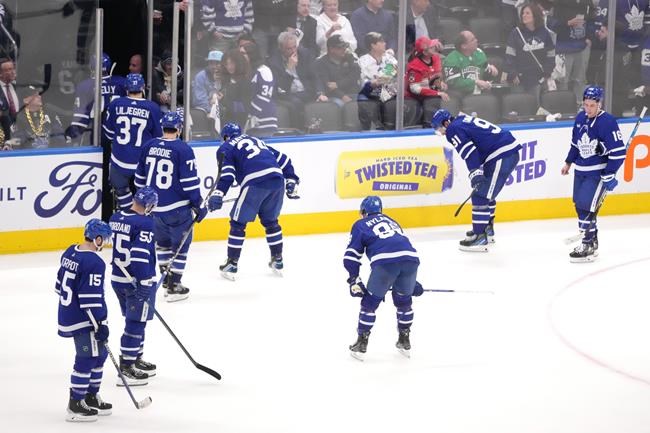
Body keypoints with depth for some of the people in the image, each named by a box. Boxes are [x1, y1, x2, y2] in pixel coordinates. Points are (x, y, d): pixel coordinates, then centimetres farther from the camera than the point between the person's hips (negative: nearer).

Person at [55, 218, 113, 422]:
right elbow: (91, 298, -23)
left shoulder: (70, 253, 7)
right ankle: (75, 405, -1)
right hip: (83, 320, -10)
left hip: (68, 313, 10)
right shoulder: (94, 263, -21)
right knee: (87, 359, -4)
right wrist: (100, 324, -17)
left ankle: (91, 397, 28)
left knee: (99, 354, 19)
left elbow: (61, 283, 17)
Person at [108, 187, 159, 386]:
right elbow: (140, 255, -24)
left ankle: (136, 360, 33)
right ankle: (126, 368, -2)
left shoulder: (116, 218, 6)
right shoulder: (144, 223, -19)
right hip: (137, 281, -8)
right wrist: (146, 286, -22)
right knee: (136, 323, -2)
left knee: (134, 321, 22)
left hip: (118, 278, 8)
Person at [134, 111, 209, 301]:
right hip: (178, 207, -5)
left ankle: (166, 277, 30)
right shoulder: (183, 150, -14)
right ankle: (174, 286, 4)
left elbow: (140, 178, 11)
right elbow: (190, 182, -14)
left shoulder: (149, 147, 3)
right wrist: (199, 206, -5)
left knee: (163, 241, 25)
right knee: (180, 245, 5)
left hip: (153, 206, 5)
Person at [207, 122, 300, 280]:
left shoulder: (226, 148, 15)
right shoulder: (257, 141, 33)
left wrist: (218, 194, -10)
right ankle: (278, 261, 27)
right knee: (270, 220, 24)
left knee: (238, 223, 6)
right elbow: (282, 159, 29)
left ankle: (231, 264, 7)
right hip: (277, 181, 6)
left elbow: (227, 172, -3)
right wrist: (292, 181, 31)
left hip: (255, 183, -6)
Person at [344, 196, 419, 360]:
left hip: (385, 261, -4)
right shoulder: (391, 221, 37)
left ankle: (361, 344, 15)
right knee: (404, 300, 27)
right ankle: (404, 341, 32)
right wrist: (409, 281, 47)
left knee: (370, 302, 13)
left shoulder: (361, 225, 22)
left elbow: (352, 254, 14)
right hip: (410, 258, 4)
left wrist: (354, 280, 21)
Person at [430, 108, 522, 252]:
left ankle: (480, 237, -11)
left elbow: (469, 151, -19)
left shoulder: (453, 130, -5)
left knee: (481, 196, -9)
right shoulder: (464, 120, 24)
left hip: (501, 156, -10)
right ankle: (487, 229, 34)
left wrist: (475, 174, -27)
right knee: (486, 193, 24)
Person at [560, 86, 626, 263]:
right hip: (581, 170, 7)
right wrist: (568, 162, 23)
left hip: (599, 172, -7)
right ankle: (592, 241, 25)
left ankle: (588, 246, -8)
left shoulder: (607, 122, -19)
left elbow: (618, 151, -19)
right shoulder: (580, 118, 3)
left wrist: (609, 175, -20)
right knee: (579, 205, 10)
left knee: (586, 205, -15)